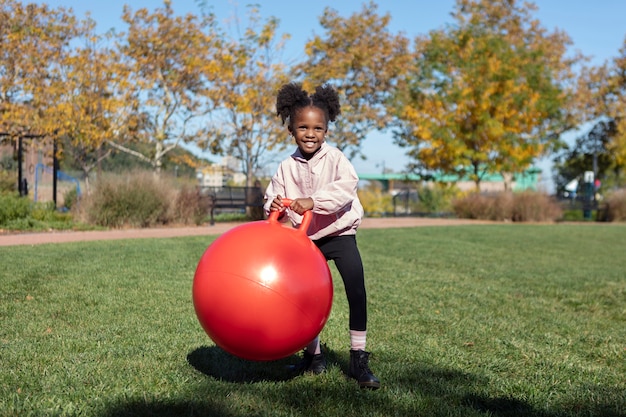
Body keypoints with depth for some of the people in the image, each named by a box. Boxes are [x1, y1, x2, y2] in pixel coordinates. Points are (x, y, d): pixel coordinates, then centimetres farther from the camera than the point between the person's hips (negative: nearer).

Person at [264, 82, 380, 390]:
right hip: (306, 238, 4)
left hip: (339, 233, -4)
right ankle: (313, 355, 28)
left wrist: (313, 201, -38)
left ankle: (358, 358, -4)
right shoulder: (287, 168, -1)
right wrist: (275, 207, -21)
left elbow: (347, 185, -29)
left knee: (356, 289, -14)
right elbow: (272, 197, 3)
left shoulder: (334, 157, -12)